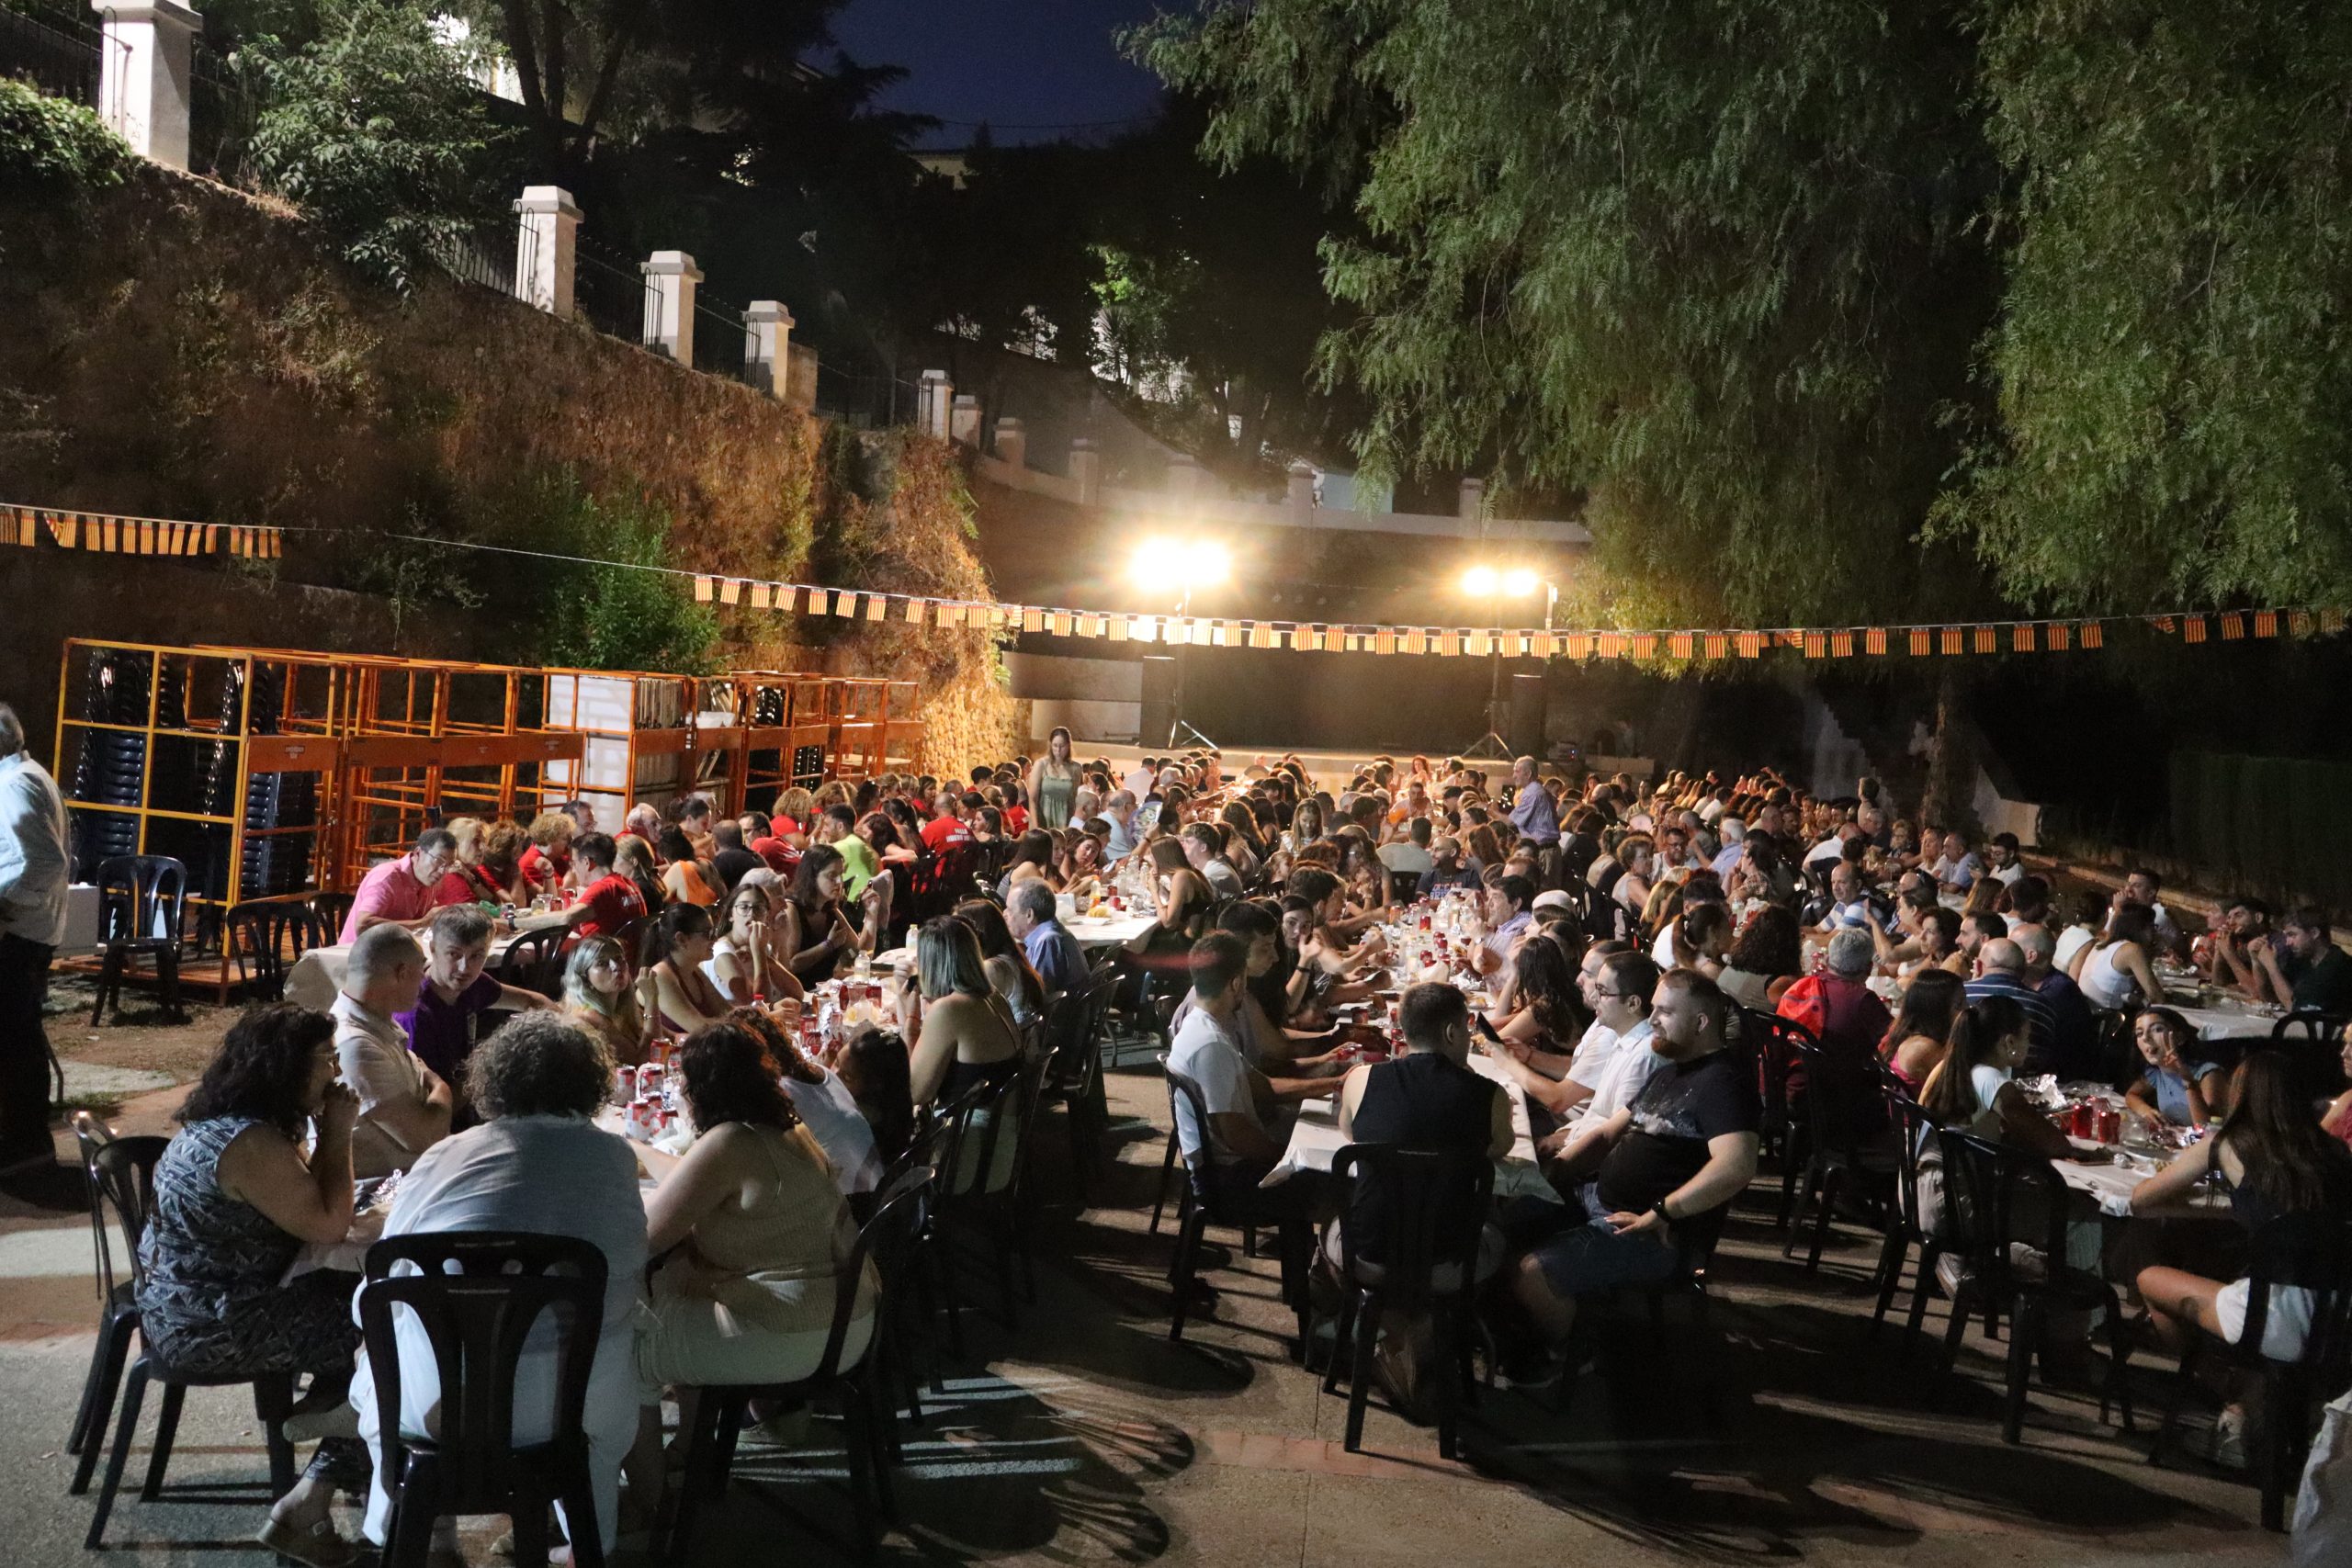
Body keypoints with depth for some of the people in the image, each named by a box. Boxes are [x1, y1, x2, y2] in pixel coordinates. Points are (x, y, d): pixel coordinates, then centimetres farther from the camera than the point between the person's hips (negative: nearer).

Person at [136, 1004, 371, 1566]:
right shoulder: (251, 1143, -27)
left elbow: (304, 1200, 13)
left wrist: (326, 1133, -1)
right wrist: (337, 1134, -17)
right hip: (208, 1330, -10)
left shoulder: (223, 1120, 6)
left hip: (184, 1304, 10)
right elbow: (328, 1227, -22)